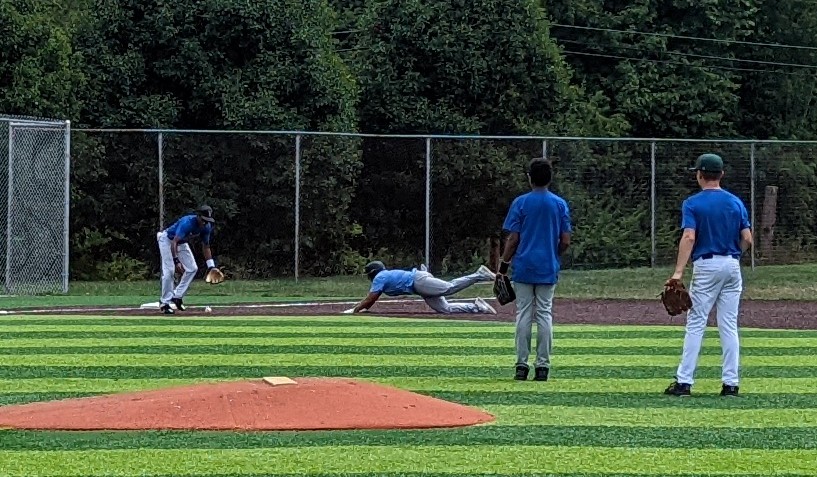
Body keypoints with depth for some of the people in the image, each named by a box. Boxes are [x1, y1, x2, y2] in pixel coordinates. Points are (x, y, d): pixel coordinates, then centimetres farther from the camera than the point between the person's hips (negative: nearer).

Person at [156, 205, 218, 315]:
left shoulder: (206, 227, -14)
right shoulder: (187, 223, -37)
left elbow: (205, 246, 1)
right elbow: (174, 243, -43)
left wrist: (211, 266, -5)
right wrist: (176, 261, -53)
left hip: (182, 243, 8)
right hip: (167, 239, -8)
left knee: (192, 268, 0)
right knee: (169, 270, -18)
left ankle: (177, 296, 8)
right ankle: (165, 302, -12)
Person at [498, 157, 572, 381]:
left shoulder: (520, 203, -4)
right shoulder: (560, 204, 2)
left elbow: (513, 239, -7)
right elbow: (565, 241, 0)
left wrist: (503, 265, 1)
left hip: (524, 267, -1)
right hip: (548, 269, 2)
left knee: (524, 315, 2)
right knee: (545, 315, 5)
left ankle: (522, 365, 0)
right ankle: (543, 366, 2)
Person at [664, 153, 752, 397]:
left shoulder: (692, 204, -5)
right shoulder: (736, 203, 7)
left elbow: (689, 237, -18)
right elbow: (747, 239, 2)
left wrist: (679, 272, -23)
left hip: (706, 266, -4)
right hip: (732, 266, 4)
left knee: (695, 325, -1)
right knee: (729, 327, 6)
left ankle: (684, 381, -4)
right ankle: (730, 383, 4)